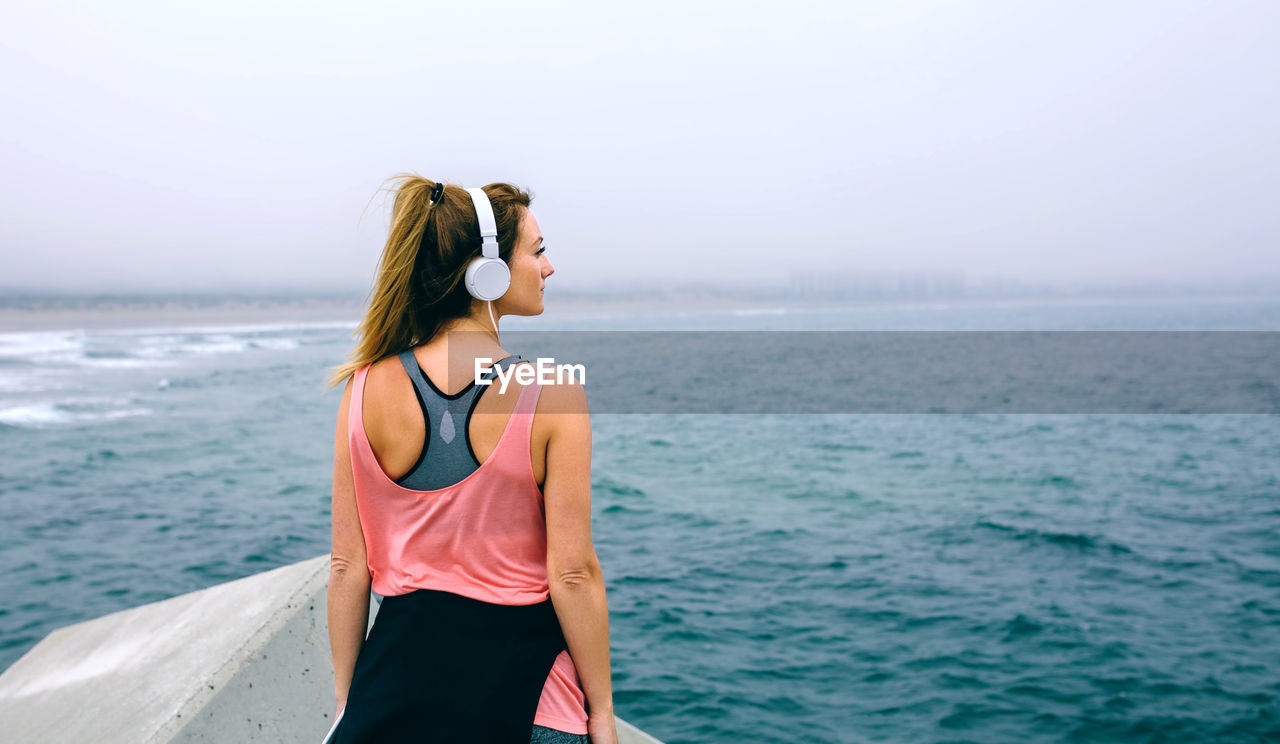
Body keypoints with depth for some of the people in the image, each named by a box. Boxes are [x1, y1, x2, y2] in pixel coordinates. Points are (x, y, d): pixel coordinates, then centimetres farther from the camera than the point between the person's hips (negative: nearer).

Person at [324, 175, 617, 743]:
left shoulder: (366, 389, -6)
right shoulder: (552, 394, -16)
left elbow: (348, 565, -2)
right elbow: (573, 574, -14)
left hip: (399, 668, 3)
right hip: (520, 677, -2)